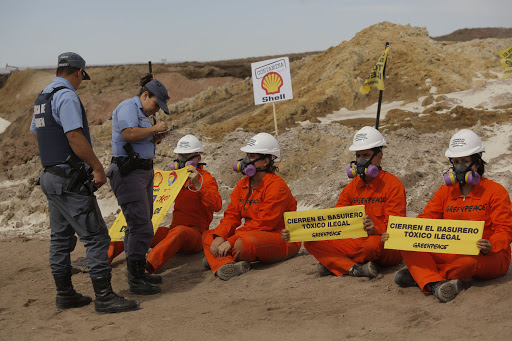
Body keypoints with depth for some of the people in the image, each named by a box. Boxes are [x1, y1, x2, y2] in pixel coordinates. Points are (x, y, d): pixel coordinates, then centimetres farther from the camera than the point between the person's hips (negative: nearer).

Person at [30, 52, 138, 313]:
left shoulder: (42, 98, 16)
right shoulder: (67, 96, -15)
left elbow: (35, 132, 26)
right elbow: (75, 137, -23)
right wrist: (98, 168, -17)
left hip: (50, 175, 10)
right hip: (70, 179, -10)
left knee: (61, 237, 14)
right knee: (95, 236, -7)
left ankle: (64, 294, 21)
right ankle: (104, 297, -6)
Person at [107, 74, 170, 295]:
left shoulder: (142, 113, 21)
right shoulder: (128, 107, -9)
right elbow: (128, 134, -25)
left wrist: (155, 140, 9)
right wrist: (154, 128, -14)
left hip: (143, 171, 11)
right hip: (128, 172, -11)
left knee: (138, 226, 15)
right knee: (141, 227, -13)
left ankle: (138, 272, 24)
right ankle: (135, 281, -9)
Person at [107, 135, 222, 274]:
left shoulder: (206, 179, -1)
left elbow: (217, 205, -18)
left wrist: (197, 185, -28)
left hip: (195, 234, -7)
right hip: (172, 231, 7)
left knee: (179, 231, -40)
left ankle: (148, 265, -61)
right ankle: (106, 254, -28)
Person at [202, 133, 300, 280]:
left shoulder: (276, 185, -16)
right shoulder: (243, 184, 12)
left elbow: (263, 223, -22)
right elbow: (232, 215, 6)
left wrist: (230, 242, -25)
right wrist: (219, 237, -15)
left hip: (282, 240, -9)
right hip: (252, 235, 9)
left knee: (244, 244, -39)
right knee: (208, 236, -2)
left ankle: (218, 258, -6)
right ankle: (226, 267, -31)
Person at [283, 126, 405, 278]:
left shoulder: (393, 185, -5)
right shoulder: (352, 187, 14)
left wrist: (375, 229, -37)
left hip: (390, 248, -6)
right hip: (358, 243, 6)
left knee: (374, 243, -42)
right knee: (311, 241, -11)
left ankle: (335, 264, -16)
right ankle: (356, 268, -27)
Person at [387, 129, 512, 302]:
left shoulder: (496, 191, 0)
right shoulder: (445, 191, 14)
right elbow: (426, 219, 5)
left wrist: (491, 246, -33)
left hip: (491, 257, -4)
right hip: (451, 254, 5)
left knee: (469, 261, -42)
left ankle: (419, 275, -22)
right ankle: (435, 284, -40)